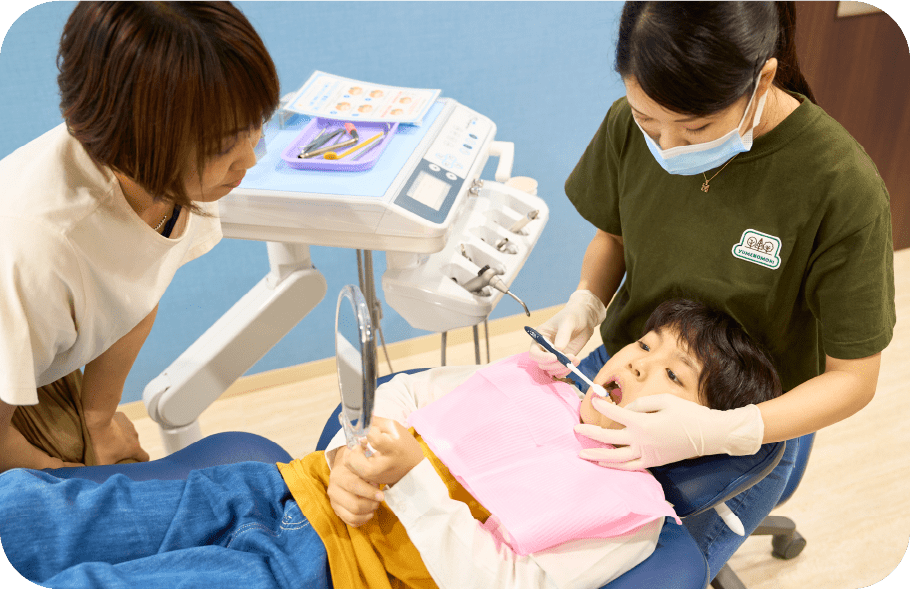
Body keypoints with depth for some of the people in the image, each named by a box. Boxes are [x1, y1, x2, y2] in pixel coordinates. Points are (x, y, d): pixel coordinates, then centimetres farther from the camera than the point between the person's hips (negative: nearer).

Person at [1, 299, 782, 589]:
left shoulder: (630, 515, -1)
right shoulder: (536, 380, 14)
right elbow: (403, 393, 16)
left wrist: (411, 479, -22)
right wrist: (350, 457, -5)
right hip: (295, 488, 5)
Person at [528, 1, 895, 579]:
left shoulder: (843, 187, -27)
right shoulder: (632, 125, -15)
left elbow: (852, 378, -18)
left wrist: (716, 433, -33)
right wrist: (584, 306, -15)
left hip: (747, 430, -3)